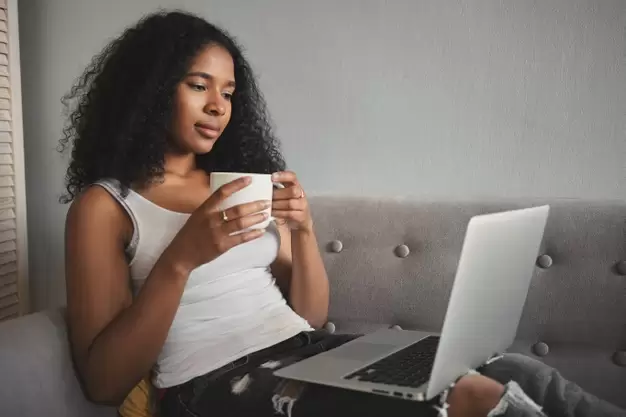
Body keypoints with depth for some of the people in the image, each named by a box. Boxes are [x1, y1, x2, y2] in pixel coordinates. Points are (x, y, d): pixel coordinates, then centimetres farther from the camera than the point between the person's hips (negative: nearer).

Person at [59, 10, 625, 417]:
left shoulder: (242, 183, 18)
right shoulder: (103, 205, 3)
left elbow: (311, 315, 14)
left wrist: (303, 231, -6)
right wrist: (182, 258, -19)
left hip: (311, 355, 5)